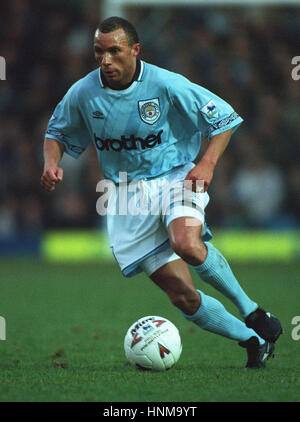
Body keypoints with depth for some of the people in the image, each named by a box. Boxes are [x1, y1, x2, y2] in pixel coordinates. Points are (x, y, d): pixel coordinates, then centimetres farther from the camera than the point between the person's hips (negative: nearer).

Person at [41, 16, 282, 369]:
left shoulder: (165, 85, -13)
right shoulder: (82, 94, -5)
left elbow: (223, 117, -3)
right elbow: (57, 132, 15)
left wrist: (207, 163, -18)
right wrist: (51, 163, -6)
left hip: (174, 178, -2)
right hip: (127, 198, 3)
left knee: (187, 244, -37)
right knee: (183, 297, -8)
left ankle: (251, 311, -14)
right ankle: (253, 341, 11)